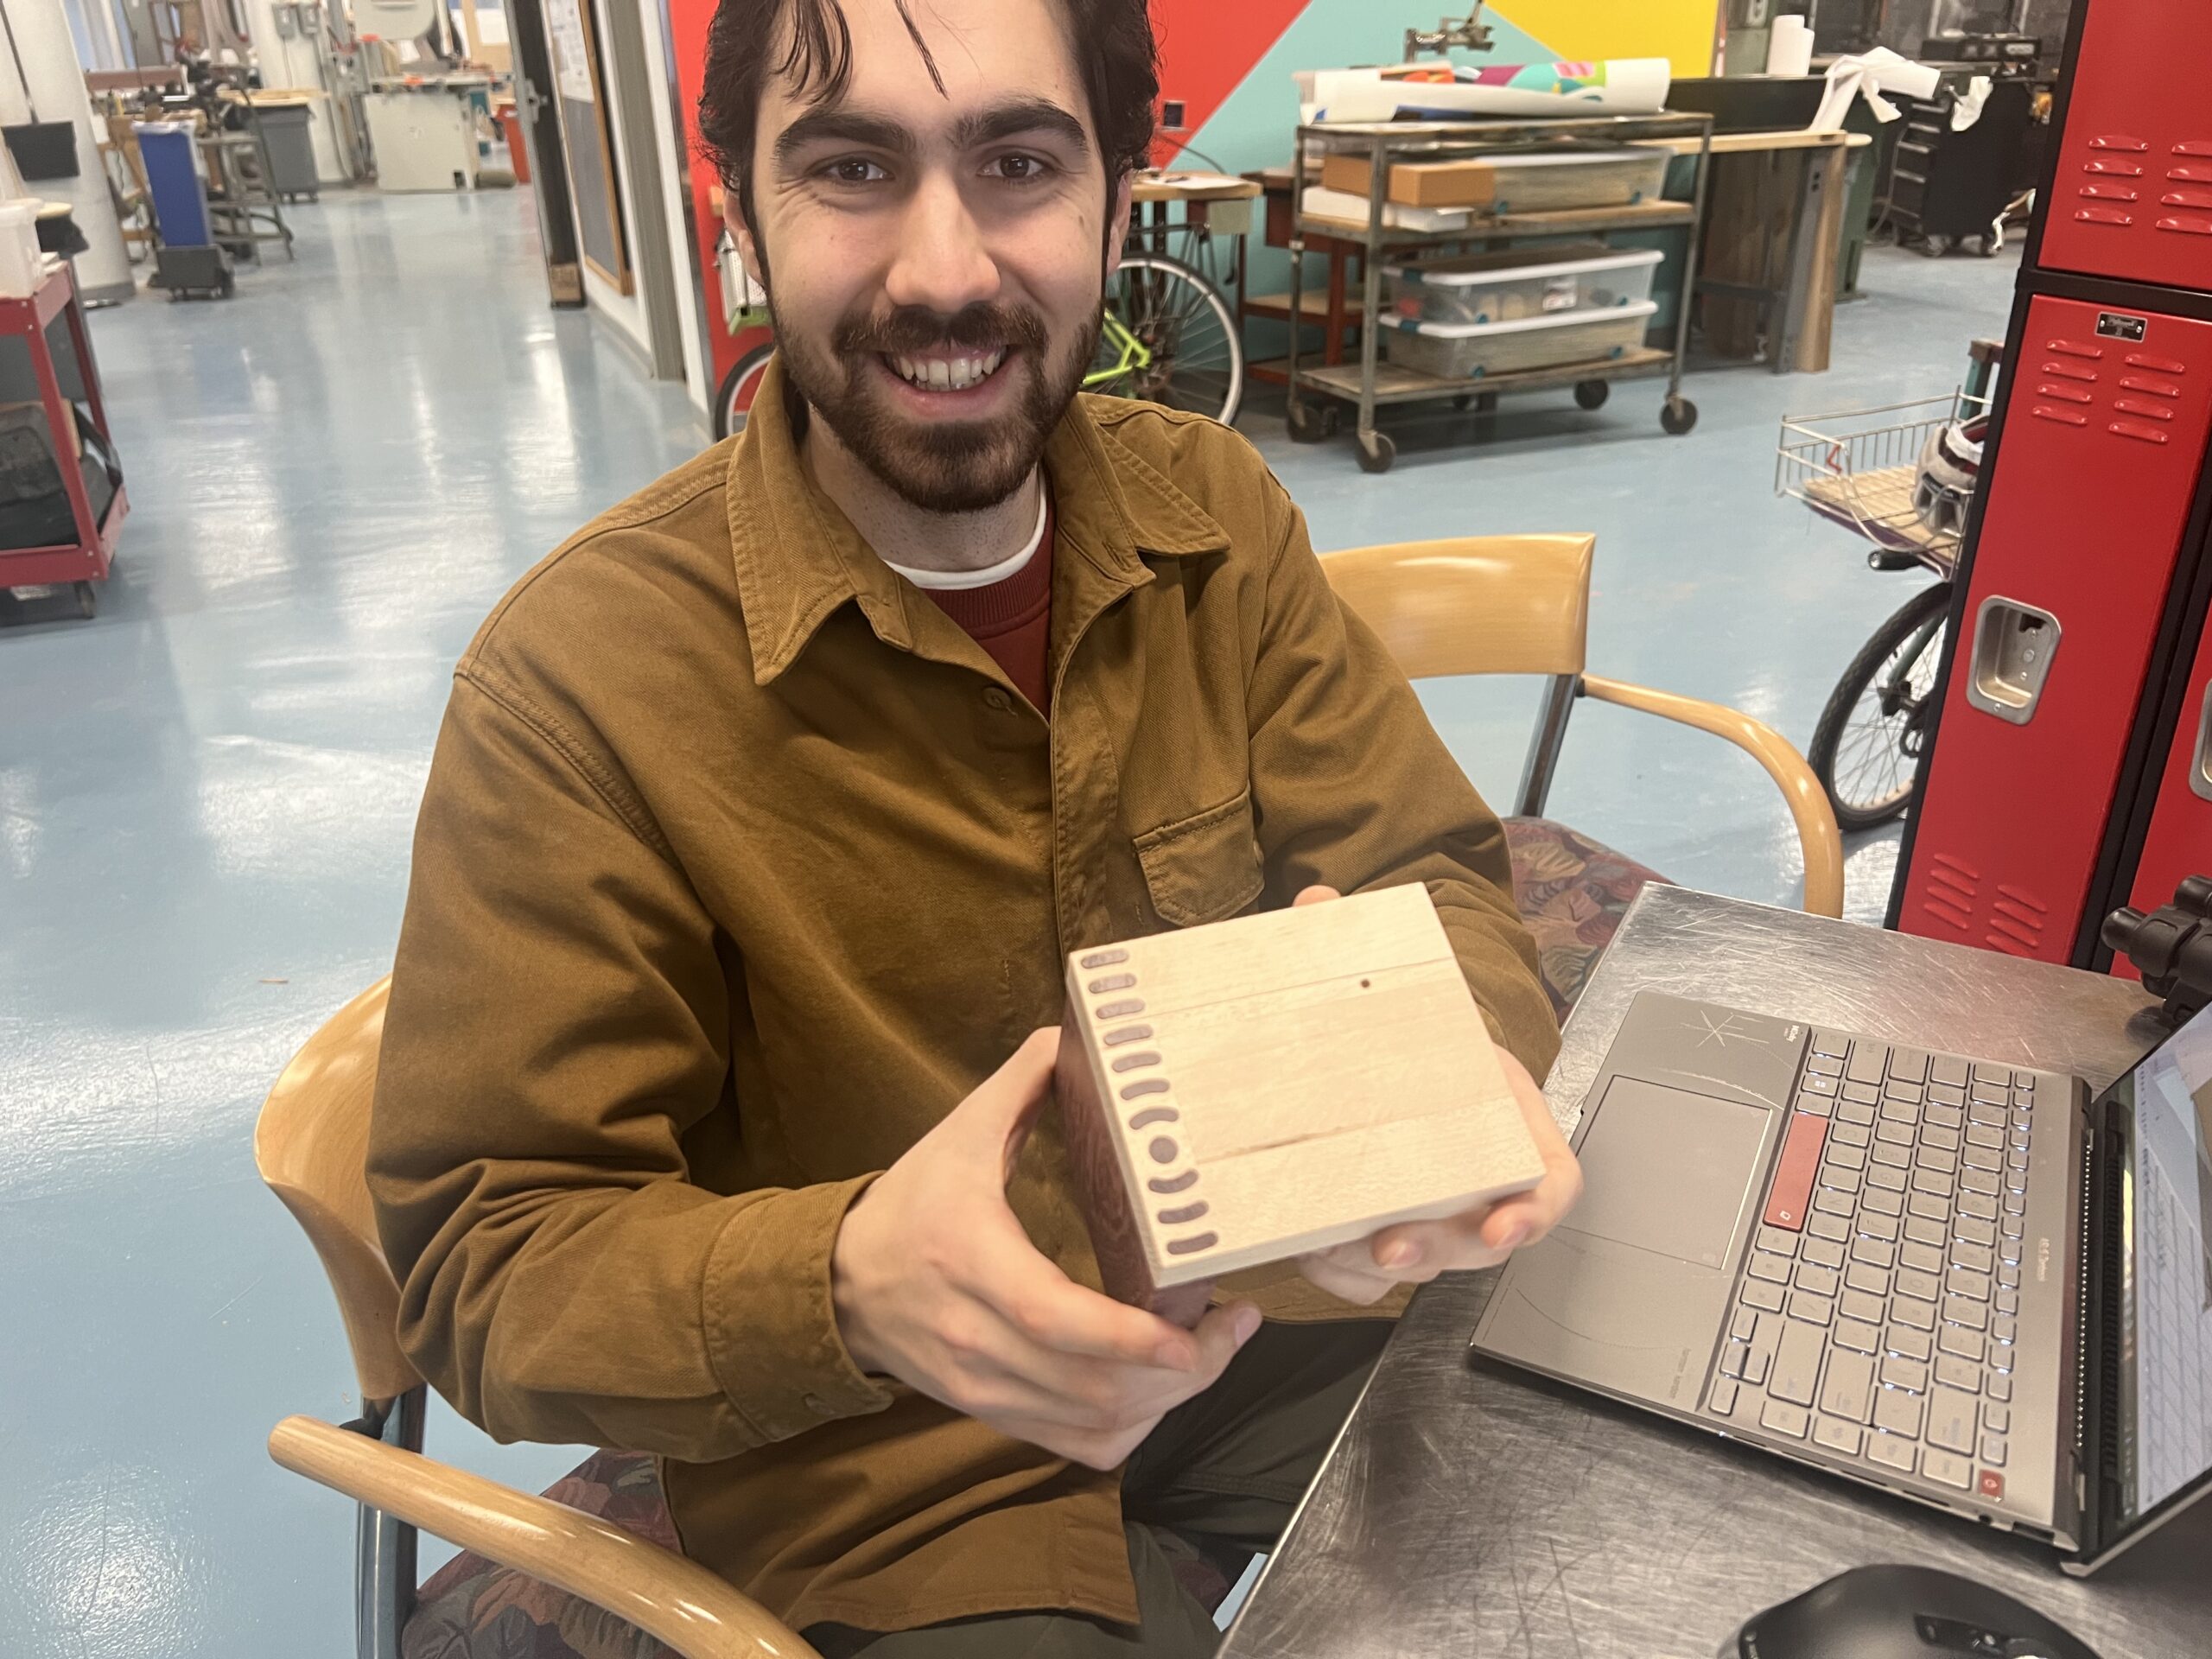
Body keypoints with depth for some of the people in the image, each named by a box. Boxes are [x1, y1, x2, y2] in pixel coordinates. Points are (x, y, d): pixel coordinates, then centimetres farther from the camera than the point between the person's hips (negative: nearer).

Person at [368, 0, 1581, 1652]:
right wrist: (847, 1286, -37)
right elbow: (489, 1259, -16)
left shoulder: (1213, 509, -5)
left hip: (1282, 1300, 5)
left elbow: (1430, 872, -2)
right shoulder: (578, 678, -20)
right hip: (898, 1461, -3)